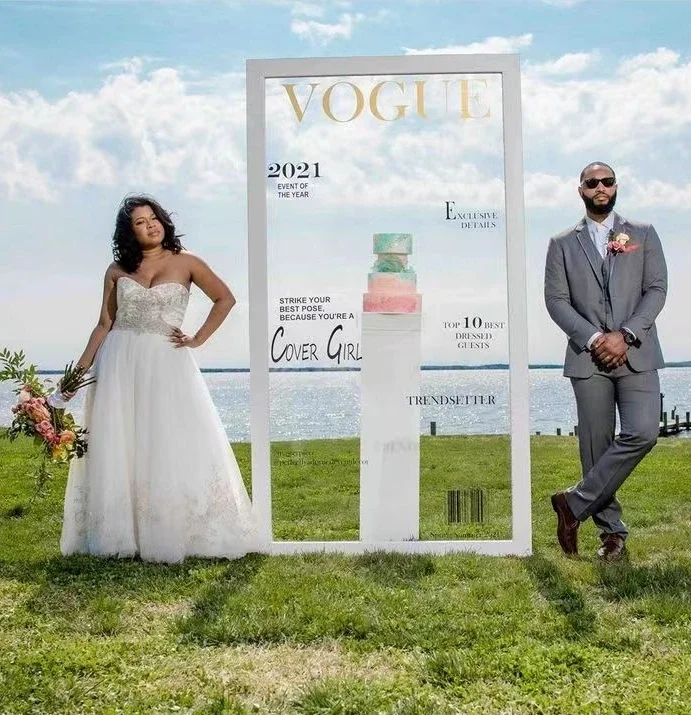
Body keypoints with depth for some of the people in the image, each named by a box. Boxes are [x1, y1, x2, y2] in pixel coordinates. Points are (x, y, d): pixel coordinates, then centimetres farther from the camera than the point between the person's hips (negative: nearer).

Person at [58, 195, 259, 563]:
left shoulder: (185, 263, 4)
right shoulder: (117, 270, 9)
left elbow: (225, 299, 7)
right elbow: (104, 324, 9)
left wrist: (198, 339, 0)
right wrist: (80, 369, 1)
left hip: (166, 364, -2)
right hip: (119, 364, 2)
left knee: (174, 449, -2)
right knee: (117, 451, 2)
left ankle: (171, 534, 9)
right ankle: (119, 535, 12)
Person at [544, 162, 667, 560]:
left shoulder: (643, 234, 12)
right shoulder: (563, 244, 11)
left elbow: (657, 289, 4)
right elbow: (555, 299, 3)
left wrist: (624, 335, -10)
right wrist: (592, 338, -11)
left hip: (636, 354, 0)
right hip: (588, 357, 0)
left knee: (642, 433, -16)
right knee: (596, 445, -1)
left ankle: (576, 503, -4)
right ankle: (612, 532, 10)